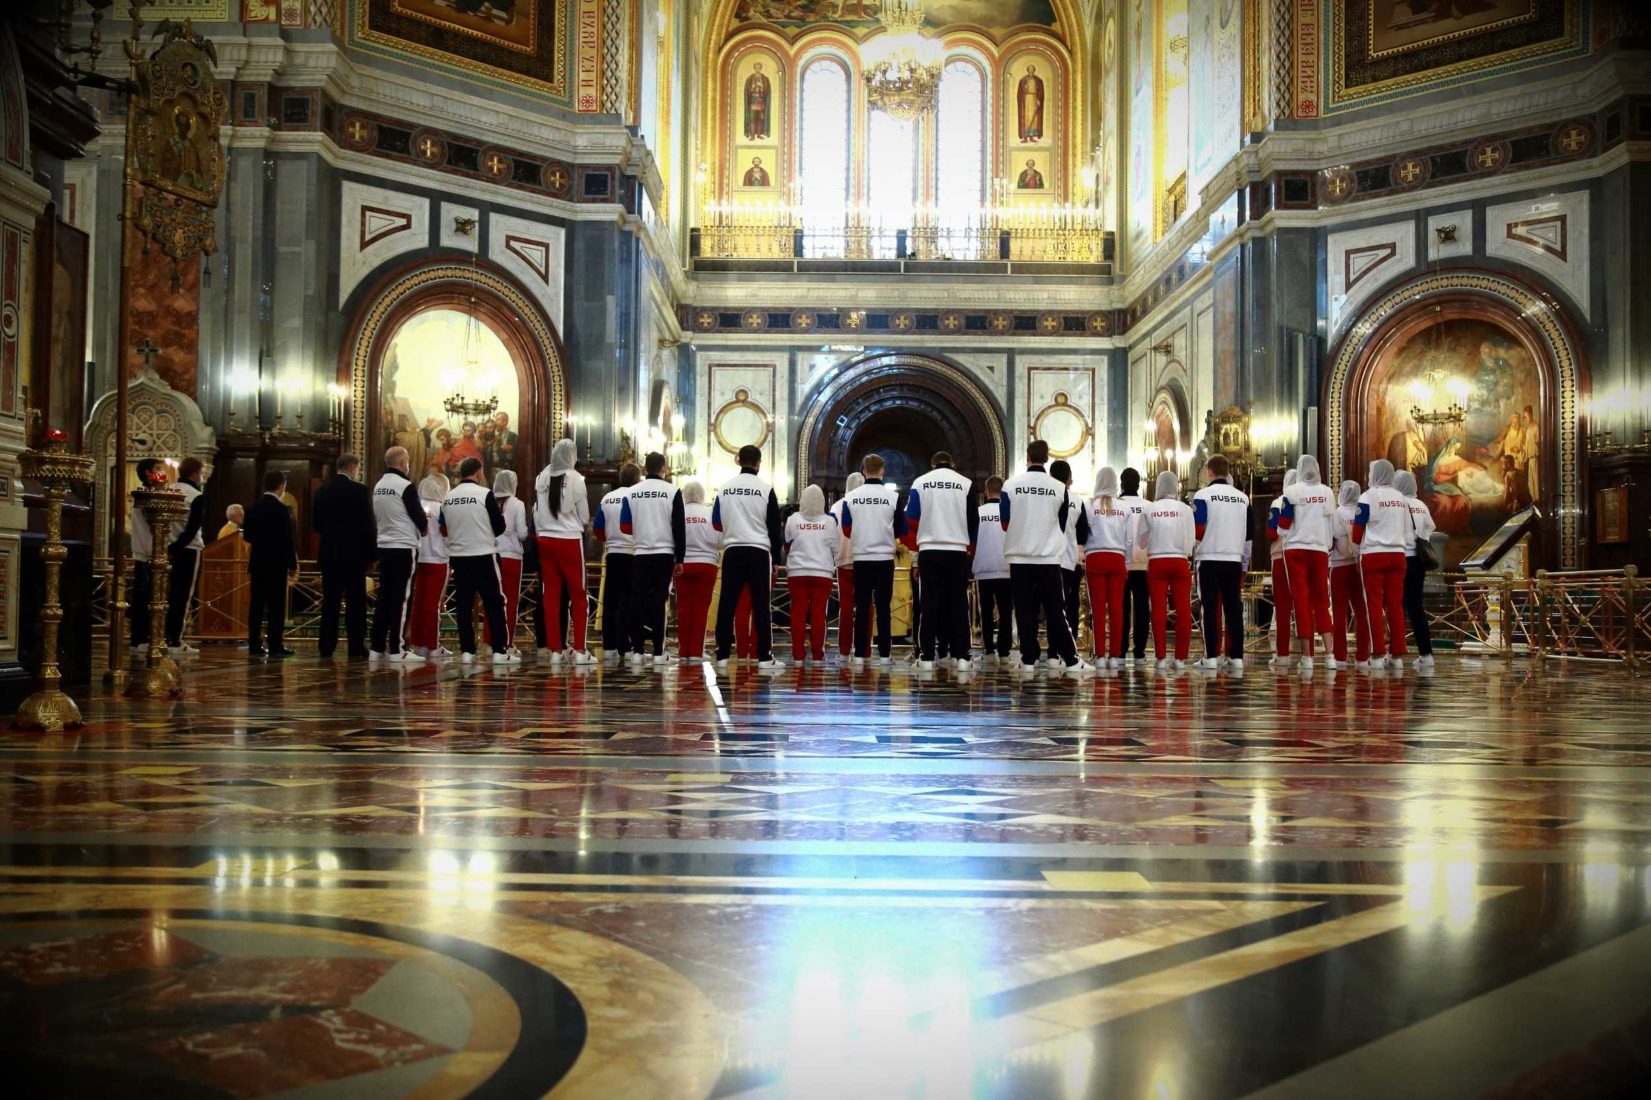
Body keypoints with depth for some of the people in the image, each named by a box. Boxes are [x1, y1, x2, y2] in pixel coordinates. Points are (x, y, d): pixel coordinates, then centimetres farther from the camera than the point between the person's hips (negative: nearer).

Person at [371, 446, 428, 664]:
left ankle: (377, 648, 12)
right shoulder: (405, 486, -13)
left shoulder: (378, 486, 11)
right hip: (404, 547, -8)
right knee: (401, 599, -4)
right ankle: (397, 650, -4)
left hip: (384, 546, 8)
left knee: (384, 597, 10)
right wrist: (425, 527, 12)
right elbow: (418, 516, -9)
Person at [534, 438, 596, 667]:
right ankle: (579, 650, 2)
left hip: (545, 540, 4)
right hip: (570, 541, -4)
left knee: (551, 595, 7)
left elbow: (536, 513, 5)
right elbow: (584, 516, -4)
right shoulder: (575, 479, -10)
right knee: (578, 596, 5)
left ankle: (555, 650, 10)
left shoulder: (541, 478, 1)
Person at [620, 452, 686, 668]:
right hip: (664, 554, -1)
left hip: (640, 554, 2)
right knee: (659, 601, 1)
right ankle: (658, 652, 0)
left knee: (638, 600, 6)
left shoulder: (632, 492, 3)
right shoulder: (672, 491, -3)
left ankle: (637, 651, 5)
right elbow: (679, 528, -3)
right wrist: (679, 558, 2)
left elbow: (625, 527, 4)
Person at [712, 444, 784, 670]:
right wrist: (776, 558, 5)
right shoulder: (765, 488, -4)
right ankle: (764, 657, -2)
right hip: (759, 551, -3)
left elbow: (716, 523, 10)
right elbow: (774, 526, -2)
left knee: (727, 604, 6)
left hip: (732, 551, 3)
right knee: (761, 605, -1)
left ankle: (722, 655, 8)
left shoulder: (724, 488, 4)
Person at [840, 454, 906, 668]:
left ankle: (860, 654, 4)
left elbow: (846, 530, 4)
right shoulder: (893, 496, -5)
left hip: (861, 558, 1)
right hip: (885, 558, -1)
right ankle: (884, 654, 4)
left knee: (862, 608, 5)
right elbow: (901, 530, 1)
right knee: (883, 608, 4)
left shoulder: (851, 497, -2)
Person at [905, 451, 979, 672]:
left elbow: (910, 518, 2)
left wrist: (913, 546, 12)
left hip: (929, 551, 0)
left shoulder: (920, 483, 7)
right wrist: (971, 548, 19)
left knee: (931, 604, 3)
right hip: (958, 551, 0)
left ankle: (928, 657, 1)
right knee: (958, 603, 4)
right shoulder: (965, 484, 6)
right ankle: (961, 657, 0)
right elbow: (974, 520, 7)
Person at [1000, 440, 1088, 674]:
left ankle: (1028, 659, 4)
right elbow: (1062, 526, 8)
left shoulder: (1011, 485, -5)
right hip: (1049, 558, 0)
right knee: (1056, 611, 3)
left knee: (1024, 610, 4)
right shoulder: (1059, 488, -3)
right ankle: (1070, 659, 3)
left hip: (1019, 558, 0)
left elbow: (1004, 523, 4)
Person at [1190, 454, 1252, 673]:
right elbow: (1250, 532, 13)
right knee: (1234, 608, 6)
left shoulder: (1203, 495, -5)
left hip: (1210, 558, -4)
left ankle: (1211, 656, -3)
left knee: (1211, 608, -2)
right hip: (1234, 560, 4)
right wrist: (1245, 563, 22)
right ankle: (1236, 656, 5)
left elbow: (1198, 530, -11)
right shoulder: (1243, 497, 10)